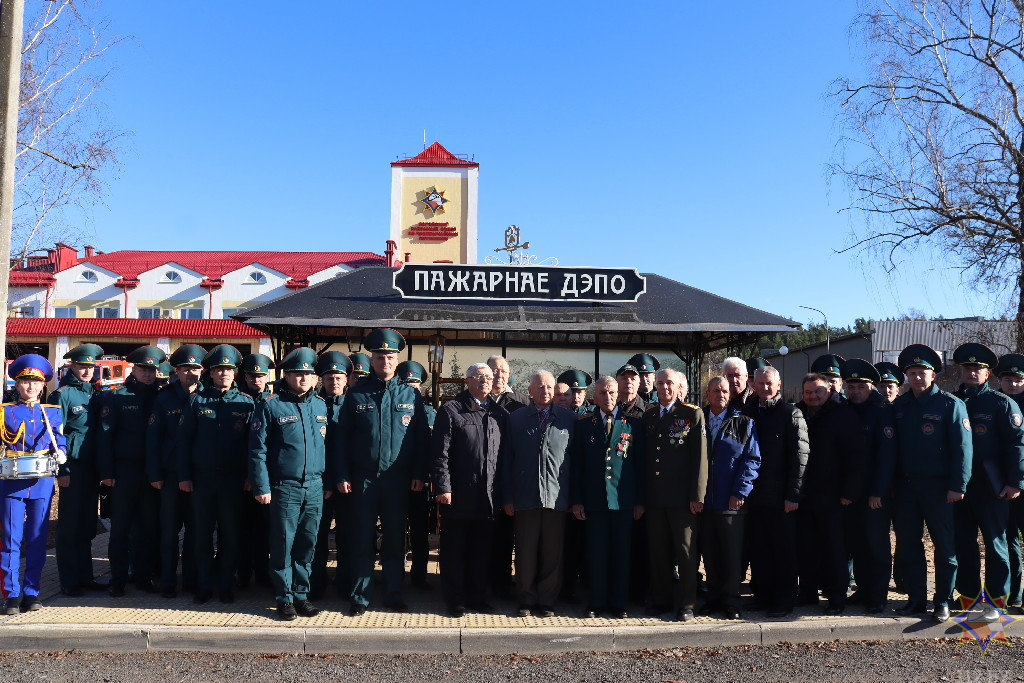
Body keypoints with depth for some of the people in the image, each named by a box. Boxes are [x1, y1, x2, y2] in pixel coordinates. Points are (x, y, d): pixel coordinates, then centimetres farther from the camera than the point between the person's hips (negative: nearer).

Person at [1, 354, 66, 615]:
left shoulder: (53, 412, 10)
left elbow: (60, 440, 14)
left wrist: (60, 453, -7)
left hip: (42, 483, 2)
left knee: (37, 541, 5)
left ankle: (31, 593, 14)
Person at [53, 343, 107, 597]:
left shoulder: (94, 393, 13)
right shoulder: (63, 394, -6)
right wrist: (61, 470, -14)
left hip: (92, 467, 6)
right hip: (72, 468, -6)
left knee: (87, 525, 12)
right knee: (69, 526, 2)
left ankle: (86, 576, 21)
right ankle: (69, 581, 10)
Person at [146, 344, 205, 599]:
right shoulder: (165, 398, 2)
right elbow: (153, 437, 2)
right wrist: (154, 474, -3)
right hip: (171, 473, 0)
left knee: (196, 529, 7)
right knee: (169, 529, 6)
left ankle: (191, 579, 19)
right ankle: (168, 582, 17)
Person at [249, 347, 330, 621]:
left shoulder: (321, 405, 8)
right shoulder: (270, 405, -5)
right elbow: (257, 450, -5)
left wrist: (328, 483, 11)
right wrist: (262, 487, -9)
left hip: (315, 487, 4)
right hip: (284, 488, -4)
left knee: (307, 545, 10)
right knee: (283, 545, 4)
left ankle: (301, 594, 22)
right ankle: (284, 598, 17)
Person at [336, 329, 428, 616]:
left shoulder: (411, 394, 4)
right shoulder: (357, 394, 3)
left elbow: (421, 437, 4)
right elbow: (342, 438, 3)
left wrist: (419, 474, -3)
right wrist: (342, 476, -3)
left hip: (398, 480, 1)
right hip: (363, 478, 0)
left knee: (395, 540, 9)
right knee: (362, 540, 6)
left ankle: (394, 595, 21)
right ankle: (360, 597, 17)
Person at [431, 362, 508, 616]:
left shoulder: (501, 414, 10)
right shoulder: (451, 410, -2)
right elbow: (439, 453, -7)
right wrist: (442, 488, -14)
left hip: (488, 497, 4)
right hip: (457, 496, -3)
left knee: (481, 551, 13)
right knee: (454, 551, 7)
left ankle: (478, 597, 26)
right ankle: (455, 601, 20)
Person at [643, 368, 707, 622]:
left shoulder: (693, 414, -2)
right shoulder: (648, 416, 11)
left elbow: (700, 457, -6)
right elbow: (645, 456, 12)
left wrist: (697, 495, -11)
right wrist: (642, 495, 8)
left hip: (682, 497, -4)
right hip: (654, 496, 4)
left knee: (685, 551, 4)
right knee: (657, 551, 11)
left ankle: (686, 603, 14)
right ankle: (661, 599, 24)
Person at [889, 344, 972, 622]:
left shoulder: (950, 404, -4)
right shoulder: (899, 405, 8)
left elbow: (962, 447, -9)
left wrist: (958, 485, -15)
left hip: (937, 487, -4)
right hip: (905, 486, 4)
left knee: (945, 545, 4)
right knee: (907, 545, 7)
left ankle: (943, 602, 15)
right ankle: (916, 599, 18)